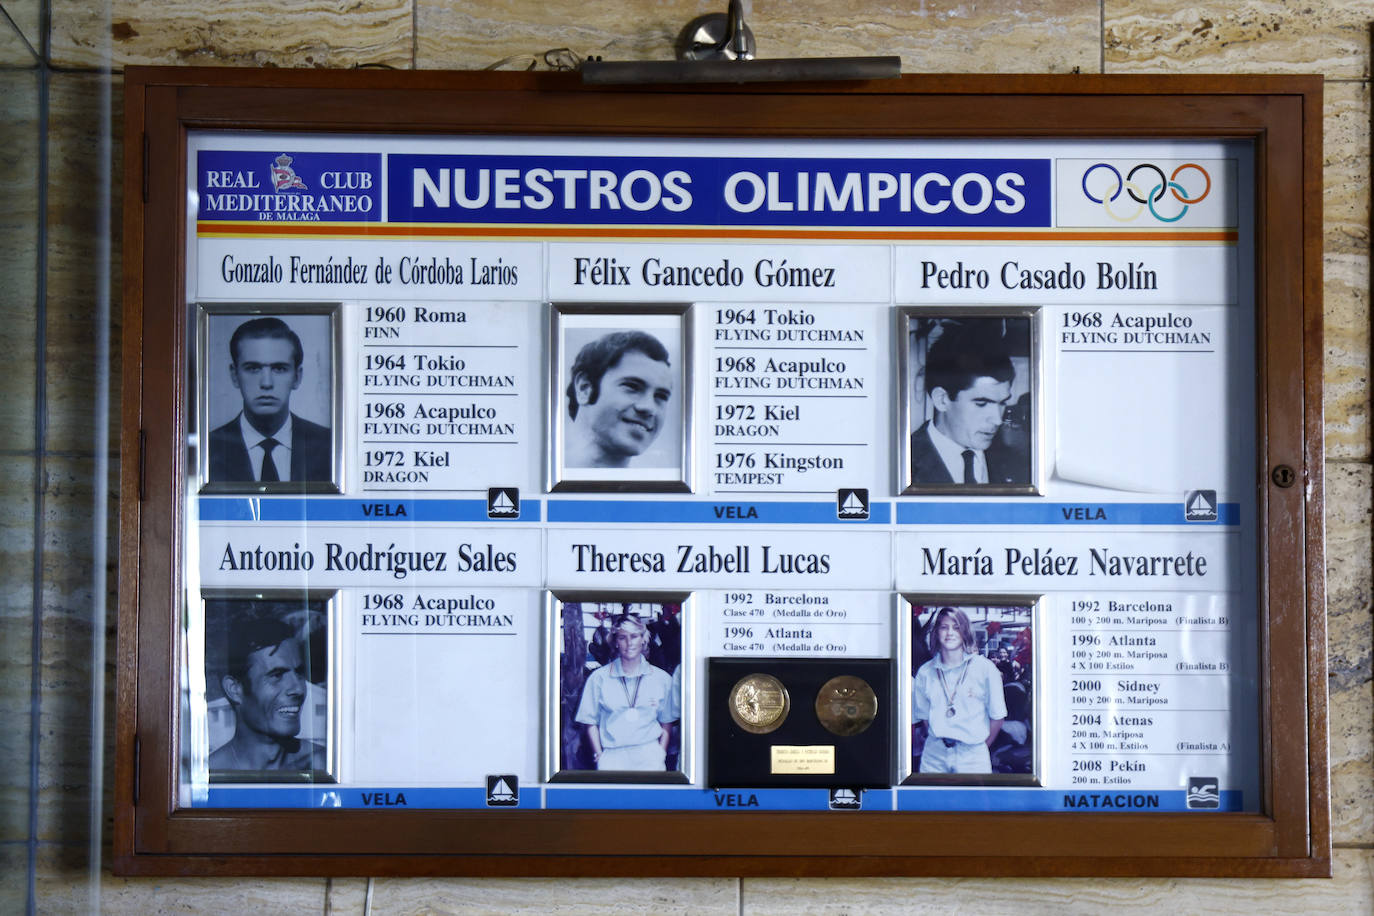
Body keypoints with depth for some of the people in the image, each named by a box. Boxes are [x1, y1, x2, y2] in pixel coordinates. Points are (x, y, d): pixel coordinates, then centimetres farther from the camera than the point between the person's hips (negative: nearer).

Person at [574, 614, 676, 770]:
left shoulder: (661, 678, 10)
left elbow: (666, 724, 14)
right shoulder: (599, 678, 5)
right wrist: (599, 756, 0)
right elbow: (591, 723, 8)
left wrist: (661, 755, 3)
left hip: (649, 757, 1)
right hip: (612, 756, -1)